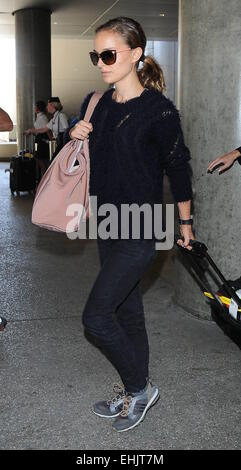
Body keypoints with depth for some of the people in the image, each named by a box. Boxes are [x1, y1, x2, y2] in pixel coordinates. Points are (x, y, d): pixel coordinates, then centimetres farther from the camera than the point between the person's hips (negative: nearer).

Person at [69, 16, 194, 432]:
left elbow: (177, 166, -6)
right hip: (106, 225, 7)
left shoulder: (158, 111, -15)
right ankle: (134, 391, 32)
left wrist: (185, 222, 3)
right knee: (127, 310, 17)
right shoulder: (95, 105, 5)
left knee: (96, 316, -9)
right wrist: (77, 137, -3)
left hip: (140, 230, -7)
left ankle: (139, 388, 13)